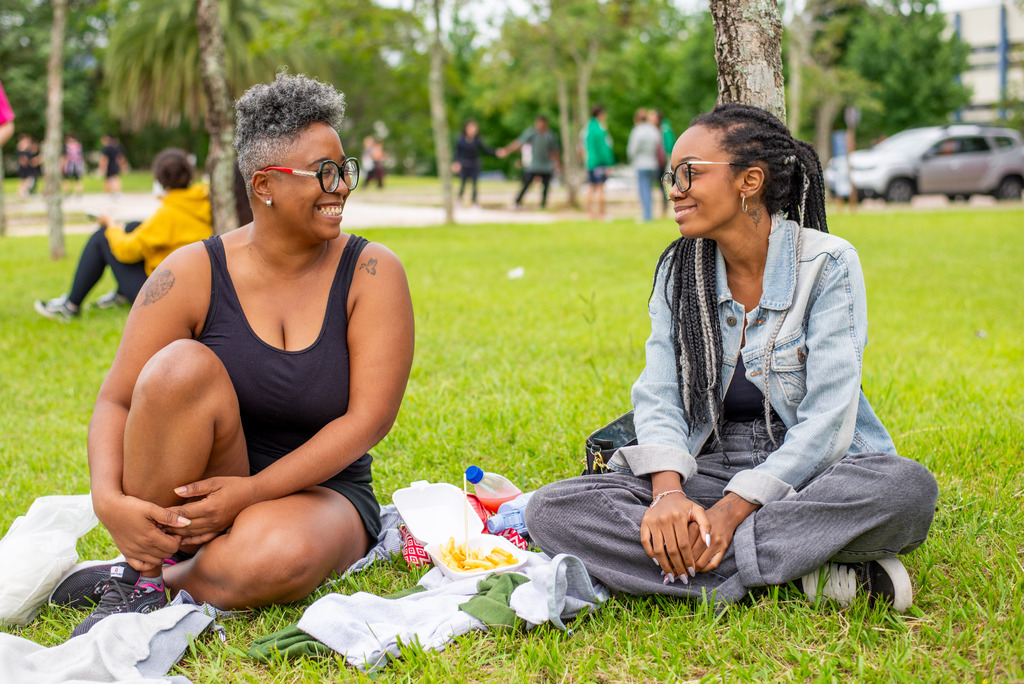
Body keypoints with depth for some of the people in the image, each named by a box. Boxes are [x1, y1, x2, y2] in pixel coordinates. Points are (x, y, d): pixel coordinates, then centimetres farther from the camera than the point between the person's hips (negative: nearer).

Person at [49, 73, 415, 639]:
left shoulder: (372, 273, -7)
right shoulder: (193, 273, -6)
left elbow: (370, 418, -14)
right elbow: (116, 401, -6)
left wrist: (252, 492, -23)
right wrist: (108, 500, -27)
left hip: (316, 490, 0)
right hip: (187, 497, 1)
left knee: (279, 557, -37)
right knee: (183, 365, -29)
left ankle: (137, 578, -7)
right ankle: (143, 574, -16)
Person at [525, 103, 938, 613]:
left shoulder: (827, 264, -8)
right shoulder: (677, 270, 6)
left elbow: (827, 421, -14)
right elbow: (658, 397, 0)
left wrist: (734, 509, -25)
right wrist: (669, 493, -21)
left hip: (808, 473, -4)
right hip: (709, 472, 4)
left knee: (907, 487, -36)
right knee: (550, 510, -22)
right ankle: (800, 569, -24)